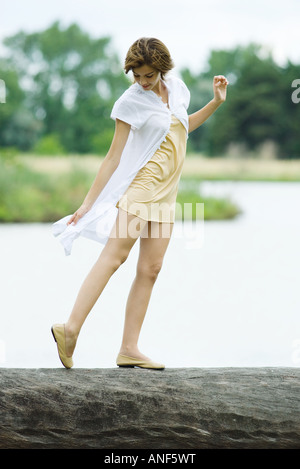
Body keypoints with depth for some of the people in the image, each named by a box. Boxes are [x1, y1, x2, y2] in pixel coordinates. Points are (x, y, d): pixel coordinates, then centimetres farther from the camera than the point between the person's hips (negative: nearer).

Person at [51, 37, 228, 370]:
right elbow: (113, 157, -5)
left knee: (150, 269, 0)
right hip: (141, 183, -6)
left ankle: (129, 349, -1)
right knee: (114, 256, -19)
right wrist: (88, 203, -8)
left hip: (166, 193, 6)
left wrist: (216, 102, 22)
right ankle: (70, 329, -27)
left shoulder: (176, 87, 12)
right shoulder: (131, 102, -6)